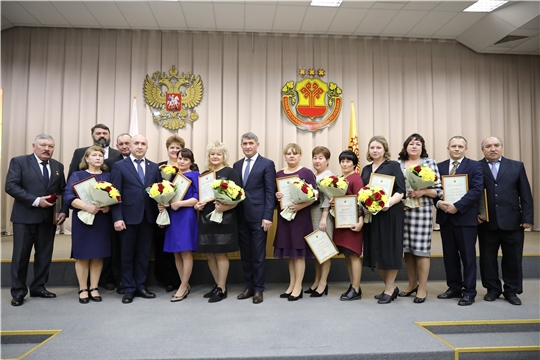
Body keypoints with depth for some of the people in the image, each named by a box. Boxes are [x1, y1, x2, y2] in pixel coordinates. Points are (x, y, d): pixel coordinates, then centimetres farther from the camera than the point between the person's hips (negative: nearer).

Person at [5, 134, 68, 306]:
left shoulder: (58, 166, 10)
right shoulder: (19, 162, -3)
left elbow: (63, 191, 9)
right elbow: (11, 186, -12)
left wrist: (63, 211, -5)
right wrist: (35, 201, -19)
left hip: (49, 218, 4)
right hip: (25, 217, -4)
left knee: (44, 255, 11)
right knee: (21, 255, 5)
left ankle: (38, 287, 25)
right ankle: (18, 292, 18)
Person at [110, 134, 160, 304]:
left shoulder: (154, 167, 9)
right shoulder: (119, 166, 0)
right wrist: (117, 218, -12)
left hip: (149, 217, 3)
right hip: (129, 217, -3)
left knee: (144, 254, 11)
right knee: (127, 254, 8)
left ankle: (140, 286, 24)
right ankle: (128, 289, 20)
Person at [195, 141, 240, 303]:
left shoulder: (230, 172, -4)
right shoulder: (204, 174, 14)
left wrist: (225, 207, -26)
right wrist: (197, 205, -1)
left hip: (224, 219, -6)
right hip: (206, 218, 6)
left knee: (220, 253, 0)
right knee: (209, 254, 11)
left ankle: (222, 289, 14)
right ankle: (218, 285, 28)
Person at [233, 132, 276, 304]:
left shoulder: (267, 164, -2)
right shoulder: (237, 165, 14)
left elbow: (270, 193, -7)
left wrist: (268, 217, -14)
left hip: (258, 216, -5)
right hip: (241, 216, 5)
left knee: (258, 254, 2)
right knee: (245, 254, 12)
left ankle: (258, 289, 15)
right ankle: (249, 287, 25)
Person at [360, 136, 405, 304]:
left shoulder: (393, 166, -2)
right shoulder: (366, 169, 14)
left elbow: (400, 191, -10)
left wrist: (389, 202, -26)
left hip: (389, 213, -5)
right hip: (371, 214, 6)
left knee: (388, 250, 0)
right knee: (375, 251, 8)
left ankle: (389, 289, 16)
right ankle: (391, 286, 26)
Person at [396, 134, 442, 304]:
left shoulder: (430, 163, 2)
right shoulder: (398, 163, 10)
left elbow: (438, 190, -1)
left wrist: (423, 192, -17)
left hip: (422, 211, -3)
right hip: (402, 210, 3)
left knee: (421, 248, -1)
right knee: (407, 248, 10)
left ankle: (422, 288, 13)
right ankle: (412, 283, 27)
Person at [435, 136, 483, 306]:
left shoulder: (474, 166, -1)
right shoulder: (439, 167, 11)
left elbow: (477, 190, -12)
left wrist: (457, 206, -20)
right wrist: (438, 203, -13)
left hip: (465, 217, -4)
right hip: (445, 217, 4)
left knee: (467, 255, 3)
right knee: (449, 255, 11)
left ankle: (469, 292, 13)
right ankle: (454, 288, 23)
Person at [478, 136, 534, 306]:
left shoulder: (517, 166, 7)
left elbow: (525, 194, 5)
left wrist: (527, 217, -1)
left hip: (512, 221, 1)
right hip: (486, 222, -1)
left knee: (513, 258, 9)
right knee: (488, 258, 8)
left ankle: (511, 291, 24)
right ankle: (493, 289, 23)